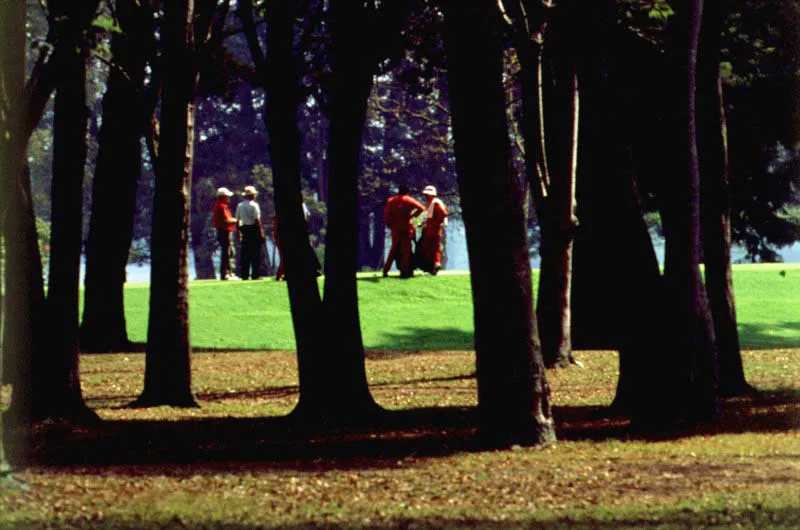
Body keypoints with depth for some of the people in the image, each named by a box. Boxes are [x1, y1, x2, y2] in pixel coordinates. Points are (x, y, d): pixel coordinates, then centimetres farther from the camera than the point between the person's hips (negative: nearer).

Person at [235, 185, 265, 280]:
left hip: (244, 229, 6)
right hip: (254, 229, -6)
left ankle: (244, 275, 6)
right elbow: (257, 220, -14)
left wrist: (239, 232, 17)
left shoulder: (240, 206, 9)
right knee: (256, 254, -2)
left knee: (245, 254, 7)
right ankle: (255, 274, -5)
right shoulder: (254, 205, -10)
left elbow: (237, 220, 11)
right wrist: (261, 233, -11)